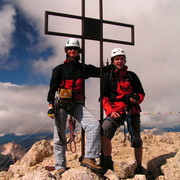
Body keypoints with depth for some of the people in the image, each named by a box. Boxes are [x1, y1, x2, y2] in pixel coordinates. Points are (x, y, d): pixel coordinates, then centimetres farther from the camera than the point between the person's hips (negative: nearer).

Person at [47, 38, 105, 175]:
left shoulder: (83, 68, 16)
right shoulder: (60, 69, 9)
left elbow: (99, 71, 26)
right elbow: (52, 88, 3)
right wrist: (50, 105, -8)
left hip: (77, 104, 2)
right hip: (61, 104, -2)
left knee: (94, 125, -20)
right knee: (60, 137, -1)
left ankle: (89, 158, -20)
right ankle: (60, 167, 10)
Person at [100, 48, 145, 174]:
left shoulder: (132, 76, 12)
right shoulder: (108, 76, 9)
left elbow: (141, 94, 14)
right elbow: (104, 97, 4)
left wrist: (136, 99, -9)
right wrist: (110, 111, -12)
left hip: (132, 111, 2)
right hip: (115, 110, -1)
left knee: (136, 140, 5)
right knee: (104, 132, -26)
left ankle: (139, 167, 24)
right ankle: (107, 163, -15)